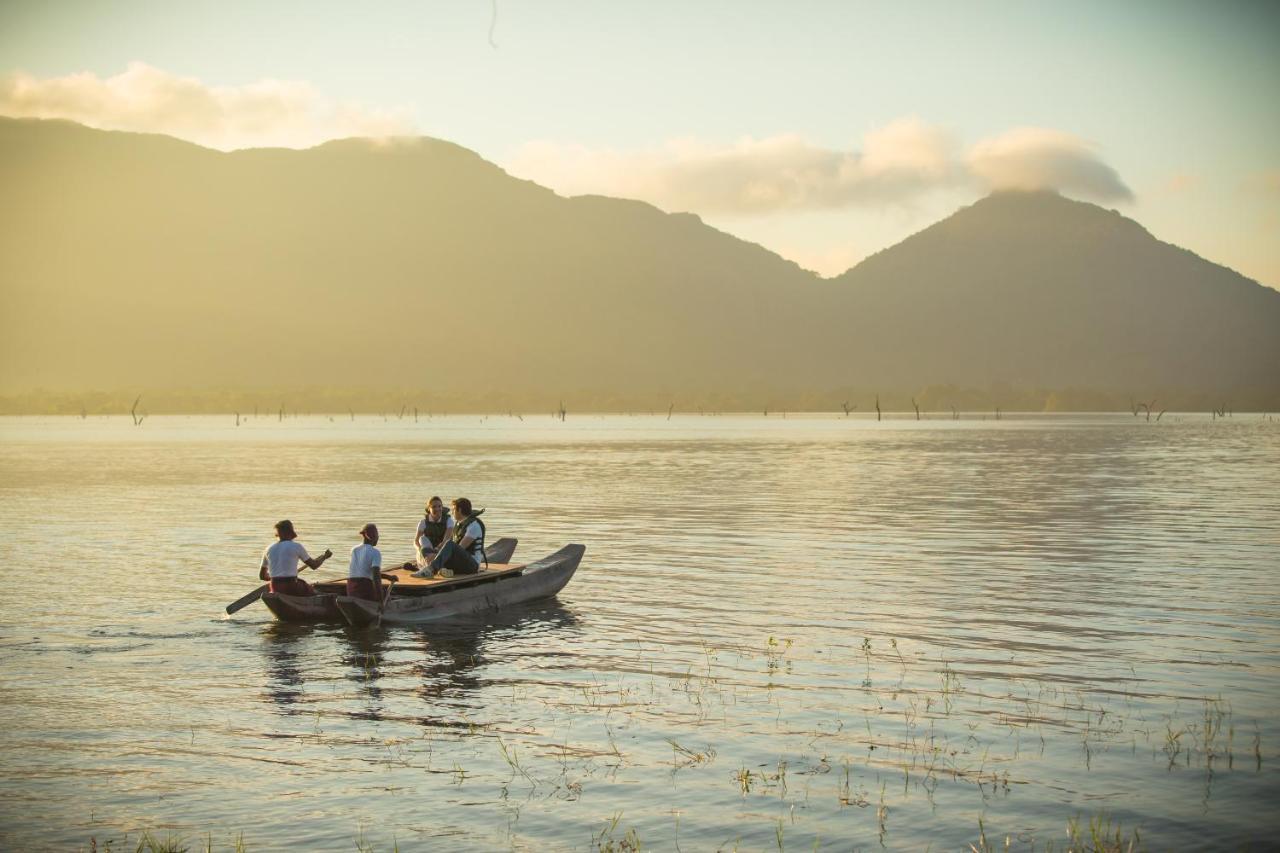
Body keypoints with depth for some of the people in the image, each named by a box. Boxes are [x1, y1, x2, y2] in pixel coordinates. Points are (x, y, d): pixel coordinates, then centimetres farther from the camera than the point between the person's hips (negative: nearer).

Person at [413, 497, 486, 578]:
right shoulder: (458, 524, 18)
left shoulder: (474, 525, -11)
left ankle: (430, 570, -52)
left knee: (450, 545, -33)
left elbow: (461, 548, -18)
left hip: (471, 565, -9)